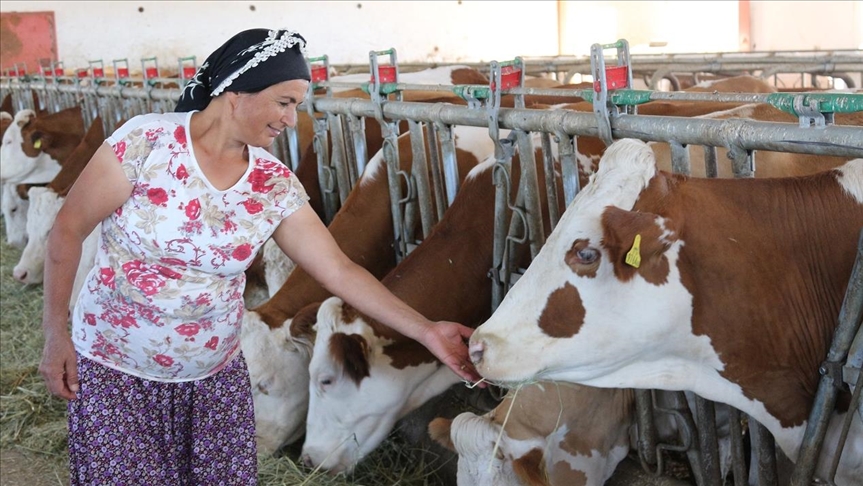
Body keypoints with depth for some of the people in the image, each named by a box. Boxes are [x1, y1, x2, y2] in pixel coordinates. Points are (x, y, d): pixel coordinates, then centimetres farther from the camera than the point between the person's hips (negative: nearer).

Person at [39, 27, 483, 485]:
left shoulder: (276, 186, -6)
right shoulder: (146, 141, -16)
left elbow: (338, 269, -3)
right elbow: (68, 229, -9)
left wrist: (426, 331, -8)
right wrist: (56, 333, -10)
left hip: (216, 378, 3)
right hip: (114, 371, -3)